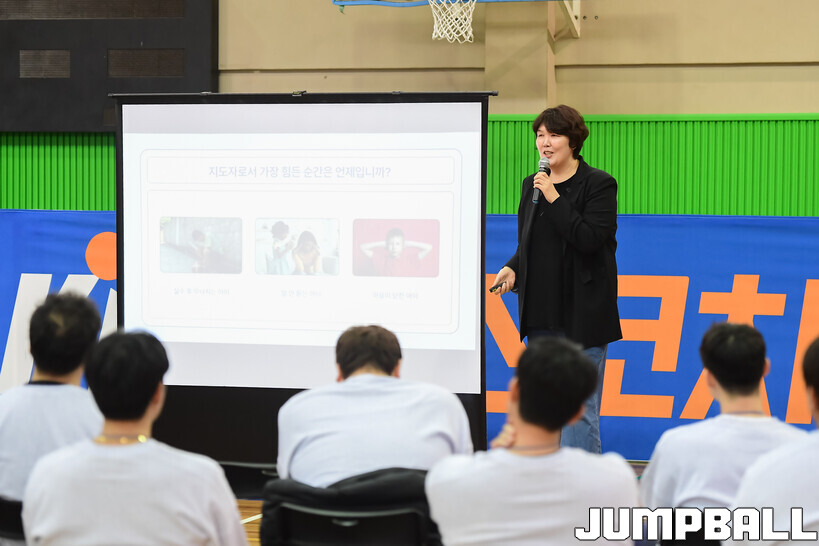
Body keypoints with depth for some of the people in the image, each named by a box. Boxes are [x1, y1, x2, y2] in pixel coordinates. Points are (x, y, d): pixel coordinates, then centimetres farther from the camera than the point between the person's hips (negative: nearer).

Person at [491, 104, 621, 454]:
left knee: (580, 409, -6)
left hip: (582, 314, -7)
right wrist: (512, 269, 0)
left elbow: (590, 239, -18)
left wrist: (554, 199, -19)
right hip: (541, 314, 7)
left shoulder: (599, 184, -6)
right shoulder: (532, 185, 13)